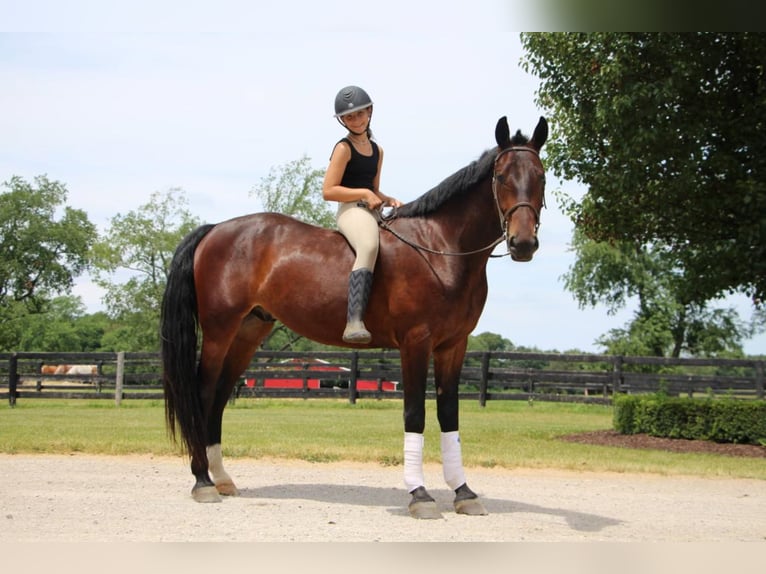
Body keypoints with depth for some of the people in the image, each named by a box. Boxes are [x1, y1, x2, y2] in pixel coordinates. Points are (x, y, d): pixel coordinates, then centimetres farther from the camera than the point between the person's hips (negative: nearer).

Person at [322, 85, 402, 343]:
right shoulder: (344, 148, 0)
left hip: (372, 213, 9)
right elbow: (328, 191, -7)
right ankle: (354, 322, -53)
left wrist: (389, 201, 7)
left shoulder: (377, 150, 22)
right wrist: (364, 194, -15)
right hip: (351, 210, -9)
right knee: (369, 246, -38)